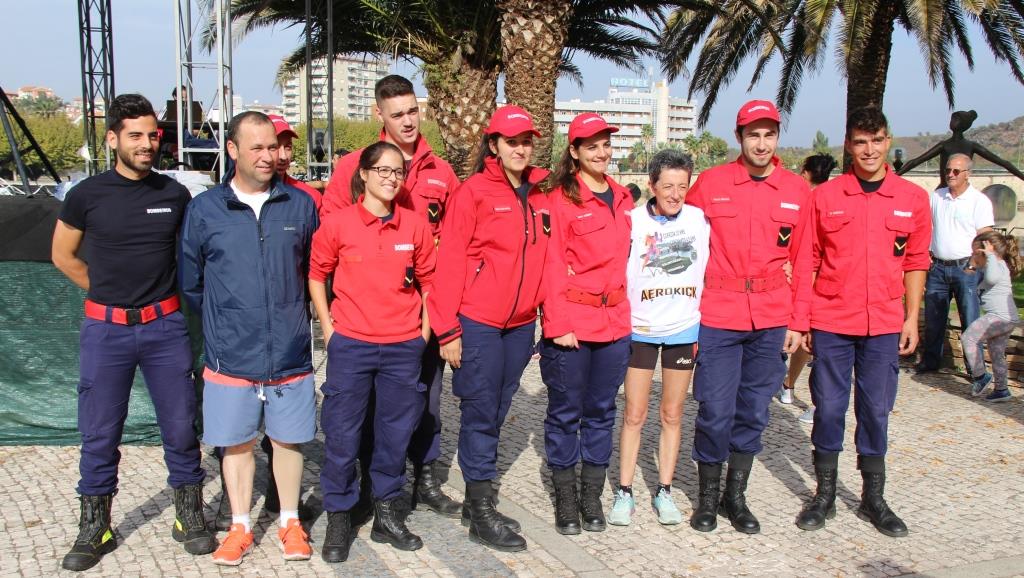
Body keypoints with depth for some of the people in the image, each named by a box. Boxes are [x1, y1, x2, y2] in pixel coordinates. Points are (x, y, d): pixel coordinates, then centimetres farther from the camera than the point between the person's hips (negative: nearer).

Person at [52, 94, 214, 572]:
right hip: (105, 330, -1)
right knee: (99, 434, 6)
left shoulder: (174, 194, 1)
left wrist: (162, 296, 9)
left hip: (164, 326, 1)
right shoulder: (86, 195, -3)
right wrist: (108, 292, 7)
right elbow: (63, 255, 10)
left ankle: (189, 517, 22)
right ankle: (95, 528, 21)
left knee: (180, 427, 6)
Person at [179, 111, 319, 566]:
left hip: (290, 354, 1)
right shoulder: (204, 209, -1)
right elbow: (190, 282, 9)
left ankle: (290, 522, 28)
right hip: (230, 358, 0)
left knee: (288, 440, 11)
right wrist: (222, 323, 12)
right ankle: (240, 526, 27)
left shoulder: (301, 205, 1)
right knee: (236, 442, 10)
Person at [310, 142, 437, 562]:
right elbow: (316, 275, 6)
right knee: (342, 435, 4)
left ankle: (387, 513, 27)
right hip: (350, 346, -2)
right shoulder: (337, 223, -4)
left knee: (396, 433, 11)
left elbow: (429, 280, 10)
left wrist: (424, 331, 6)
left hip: (403, 347, 2)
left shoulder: (415, 225, 2)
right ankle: (338, 519, 20)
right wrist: (328, 327, 1)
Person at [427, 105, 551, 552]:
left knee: (497, 412, 13)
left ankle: (478, 504, 25)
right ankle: (480, 514, 11)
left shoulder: (539, 196, 8)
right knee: (480, 414, 1)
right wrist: (448, 330, -13)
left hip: (521, 323, 6)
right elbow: (450, 261, -10)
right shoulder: (473, 192, -8)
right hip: (478, 324, -6)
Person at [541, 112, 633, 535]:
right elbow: (553, 265, -10)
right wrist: (557, 323, -14)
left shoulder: (622, 199, 12)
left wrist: (628, 309, 12)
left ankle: (592, 496, 25)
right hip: (571, 324, -5)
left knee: (601, 411, 12)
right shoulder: (561, 199, -7)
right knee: (566, 412, 6)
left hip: (615, 323, 5)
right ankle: (565, 499, 19)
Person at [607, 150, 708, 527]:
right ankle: (624, 492, 13)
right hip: (640, 330, -2)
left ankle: (664, 491, 21)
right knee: (634, 415, 3)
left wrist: (706, 316, 4)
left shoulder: (701, 219, -1)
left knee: (672, 415, 10)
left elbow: (709, 269, 7)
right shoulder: (633, 220, -7)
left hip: (684, 329, 2)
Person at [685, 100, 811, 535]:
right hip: (717, 316, -2)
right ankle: (708, 495, 19)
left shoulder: (797, 191, 6)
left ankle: (736, 495, 26)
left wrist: (796, 321, 6)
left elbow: (802, 260, 9)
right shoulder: (710, 183, 0)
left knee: (754, 410, 10)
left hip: (771, 320, 3)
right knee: (715, 410, 0)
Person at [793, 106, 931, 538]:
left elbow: (916, 262, 9)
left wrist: (912, 318, 5)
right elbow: (806, 260, 1)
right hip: (831, 322, -1)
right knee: (828, 408, 5)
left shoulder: (913, 198, 4)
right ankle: (824, 496, 19)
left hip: (884, 325, 1)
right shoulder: (824, 196, -1)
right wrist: (800, 319, -2)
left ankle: (873, 499, 22)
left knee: (876, 410, 9)